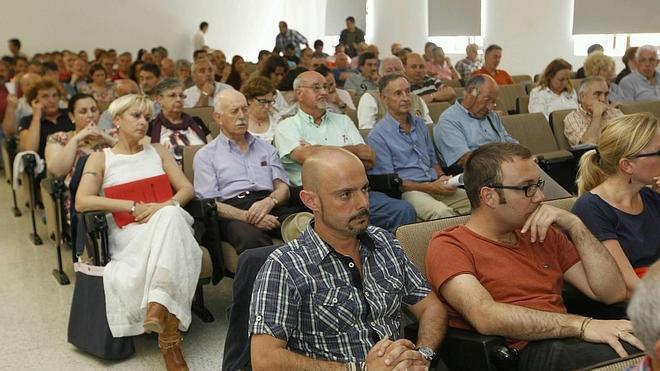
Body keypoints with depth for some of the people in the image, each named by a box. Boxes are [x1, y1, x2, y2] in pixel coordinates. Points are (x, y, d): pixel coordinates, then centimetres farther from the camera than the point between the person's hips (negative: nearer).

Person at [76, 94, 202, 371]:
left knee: (170, 215, -36)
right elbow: (82, 202, -4)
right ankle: (170, 336, -37)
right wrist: (135, 207, -11)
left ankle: (158, 306, -45)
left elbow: (186, 189, 12)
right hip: (129, 234, -2)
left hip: (169, 223, 2)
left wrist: (164, 206, -10)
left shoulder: (158, 152, 22)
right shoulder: (100, 158, 12)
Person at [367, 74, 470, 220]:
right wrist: (430, 187, -13)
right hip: (408, 191, -6)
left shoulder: (420, 124, 19)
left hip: (435, 185, 6)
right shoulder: (377, 135, -3)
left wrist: (442, 177, 4)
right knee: (441, 212, -35)